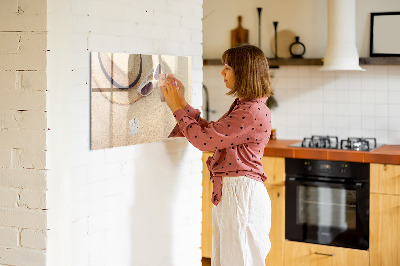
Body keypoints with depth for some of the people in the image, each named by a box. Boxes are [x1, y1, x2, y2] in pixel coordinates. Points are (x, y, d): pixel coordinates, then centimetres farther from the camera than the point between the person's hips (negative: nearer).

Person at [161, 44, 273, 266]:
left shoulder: (253, 112, -20)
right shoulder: (242, 106, 14)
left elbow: (204, 139, -19)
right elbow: (210, 131, 17)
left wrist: (177, 108, -7)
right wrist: (182, 103, 14)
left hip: (242, 193, -10)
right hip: (228, 192, 10)